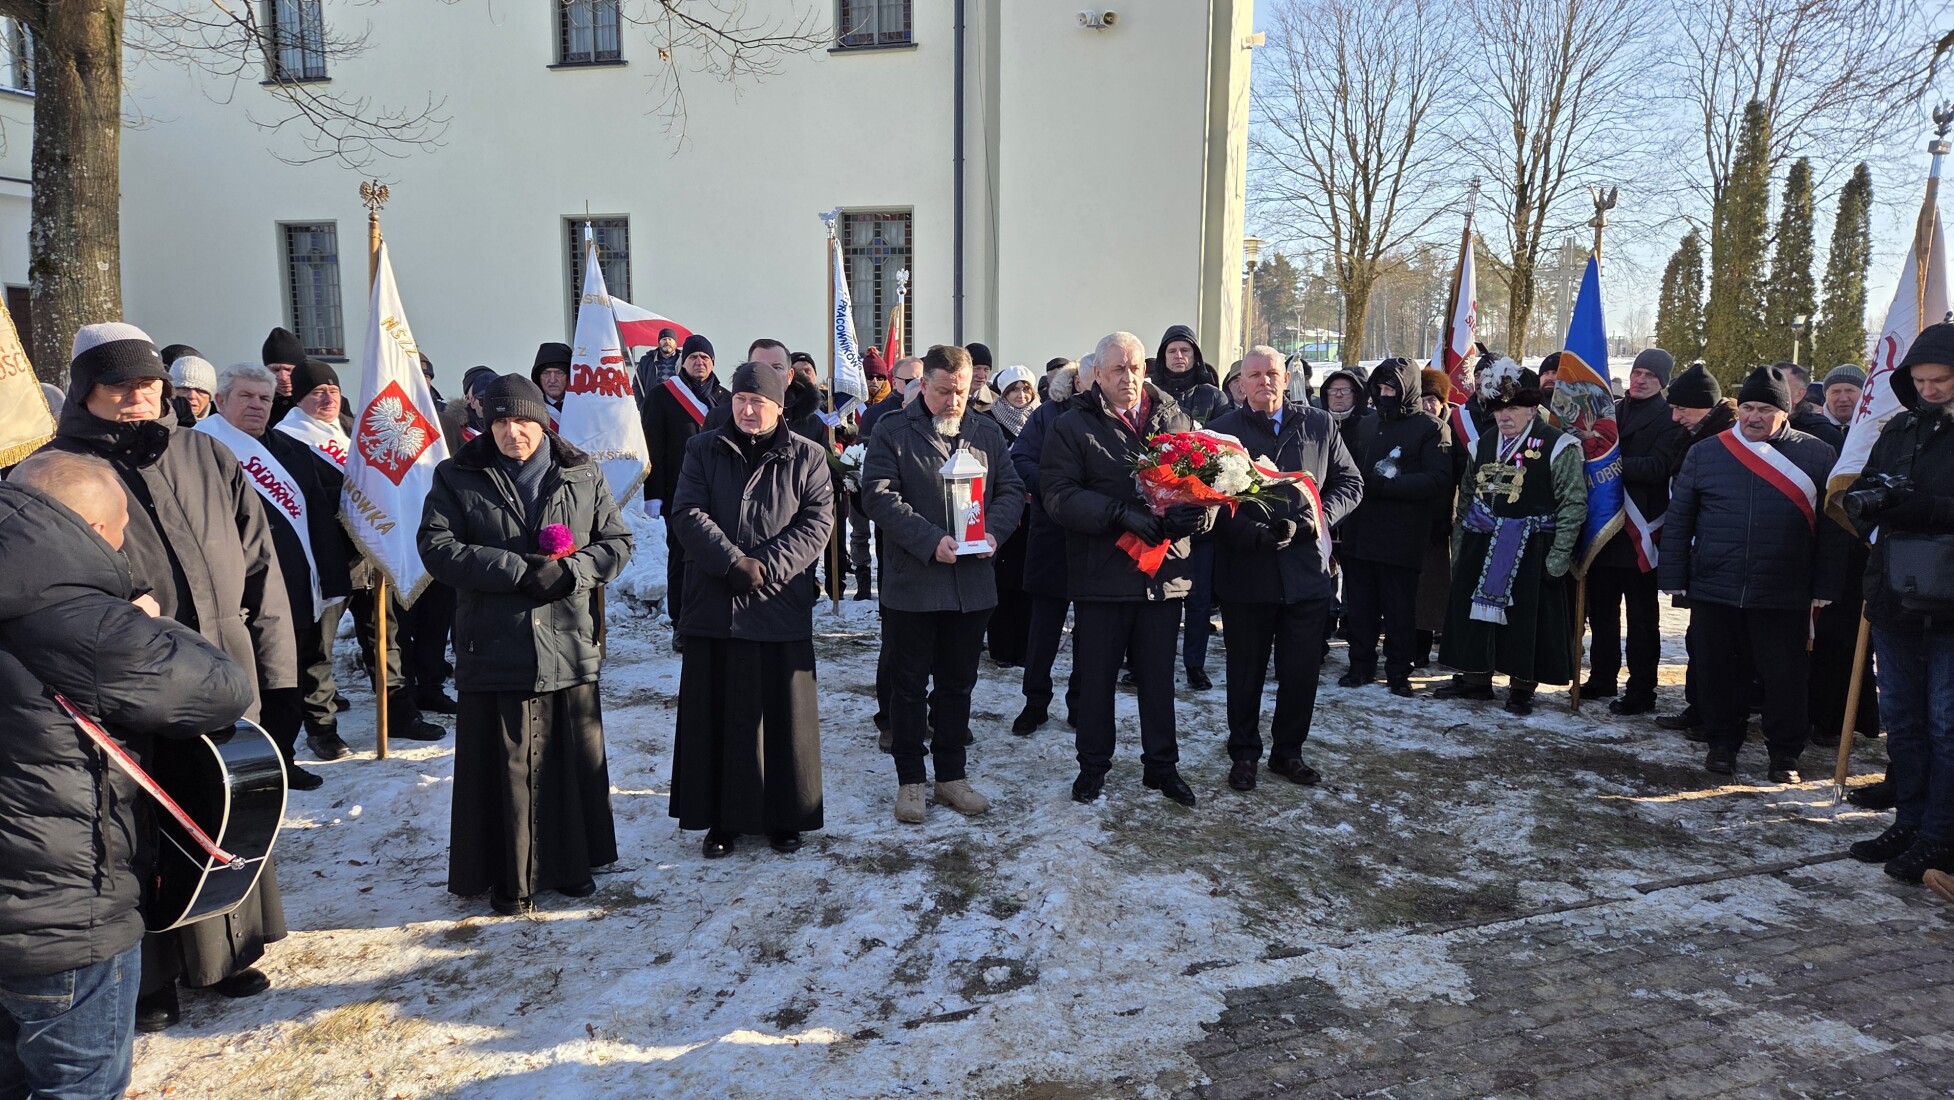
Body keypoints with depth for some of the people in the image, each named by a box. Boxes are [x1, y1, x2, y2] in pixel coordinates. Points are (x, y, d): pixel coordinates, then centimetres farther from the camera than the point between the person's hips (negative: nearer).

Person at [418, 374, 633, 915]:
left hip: (570, 646, 2)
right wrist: (519, 571, -16)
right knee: (505, 765, 3)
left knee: (575, 759, 9)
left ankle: (571, 864, 26)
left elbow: (617, 542, 7)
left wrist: (571, 570, -12)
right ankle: (509, 879, 16)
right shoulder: (458, 478, 3)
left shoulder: (583, 476, 6)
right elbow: (436, 546, -8)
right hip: (494, 647, -1)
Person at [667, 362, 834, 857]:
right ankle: (721, 819, 19)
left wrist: (767, 567, -16)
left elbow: (816, 524, -4)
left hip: (782, 608, -1)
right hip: (715, 607, 1)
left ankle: (783, 816, 20)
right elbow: (688, 513, -4)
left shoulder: (807, 457, 4)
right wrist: (732, 562, -17)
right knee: (717, 715, 6)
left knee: (783, 714, 6)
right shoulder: (704, 450, 6)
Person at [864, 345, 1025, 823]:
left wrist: (994, 532, -12)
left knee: (957, 684, 14)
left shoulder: (987, 433, 9)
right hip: (912, 582, -3)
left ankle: (951, 775, 26)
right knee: (909, 685, 6)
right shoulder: (893, 433, -3)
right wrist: (930, 540, -23)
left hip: (973, 583, 4)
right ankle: (910, 780, 18)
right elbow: (879, 495, -13)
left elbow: (1011, 491, 8)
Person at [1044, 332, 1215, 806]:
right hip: (1101, 574, -3)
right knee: (1096, 677, 9)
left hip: (1165, 573, 3)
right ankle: (1093, 766, 25)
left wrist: (1198, 514, -15)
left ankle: (1161, 764, 28)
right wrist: (1122, 514, -23)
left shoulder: (1177, 420, 9)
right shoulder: (1073, 427, -2)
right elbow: (1060, 495, -13)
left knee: (1159, 676, 14)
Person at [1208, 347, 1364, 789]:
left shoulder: (1320, 425, 7)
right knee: (1246, 670, 11)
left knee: (1302, 670, 9)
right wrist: (1254, 534, -20)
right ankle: (1244, 753, 27)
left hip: (1306, 569, 2)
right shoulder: (1223, 429, -1)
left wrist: (1319, 517, -9)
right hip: (1246, 571, -2)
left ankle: (1288, 752, 28)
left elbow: (1350, 482, 9)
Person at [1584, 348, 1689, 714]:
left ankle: (1641, 691, 7)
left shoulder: (1669, 420, -4)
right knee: (1601, 608, 14)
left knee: (1641, 616, 1)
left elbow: (1658, 466, -17)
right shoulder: (1612, 411, 15)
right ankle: (1602, 678, 26)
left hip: (1639, 530, -6)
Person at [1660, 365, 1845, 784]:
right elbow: (1677, 520, 6)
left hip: (1784, 596, -1)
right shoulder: (1705, 454, 5)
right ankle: (1723, 744, 25)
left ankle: (1785, 754, 20)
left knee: (1785, 676, 6)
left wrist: (1824, 587, -2)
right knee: (1720, 672, 10)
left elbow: (1831, 528, 2)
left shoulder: (1818, 456, 2)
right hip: (1713, 591, 1)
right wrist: (1674, 577, 2)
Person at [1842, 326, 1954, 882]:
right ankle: (1909, 824, 25)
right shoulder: (1899, 430, 10)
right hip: (1895, 600, 6)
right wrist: (1866, 499, -12)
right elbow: (1857, 495, 9)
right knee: (1901, 717, 13)